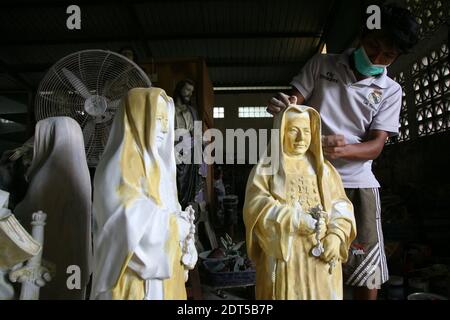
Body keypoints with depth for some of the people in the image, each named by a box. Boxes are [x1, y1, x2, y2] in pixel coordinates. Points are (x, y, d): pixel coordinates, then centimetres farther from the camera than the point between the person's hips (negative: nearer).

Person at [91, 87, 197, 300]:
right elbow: (133, 225, -24)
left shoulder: (155, 163, 10)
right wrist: (176, 226, -10)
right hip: (136, 278, -8)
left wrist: (183, 225, -6)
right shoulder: (120, 167, -16)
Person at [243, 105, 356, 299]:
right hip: (284, 255, -3)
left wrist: (336, 235, -12)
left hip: (322, 256, 3)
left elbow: (341, 205, 6)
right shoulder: (266, 169, 2)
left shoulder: (323, 168, 13)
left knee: (322, 294, 6)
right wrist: (300, 221, -17)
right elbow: (258, 207, -11)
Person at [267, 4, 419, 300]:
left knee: (368, 280, 0)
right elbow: (293, 105, 4)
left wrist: (342, 150, -24)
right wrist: (281, 106, -22)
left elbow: (376, 145, -2)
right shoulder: (321, 65, 8)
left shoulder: (390, 91, 7)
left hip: (356, 183, 1)